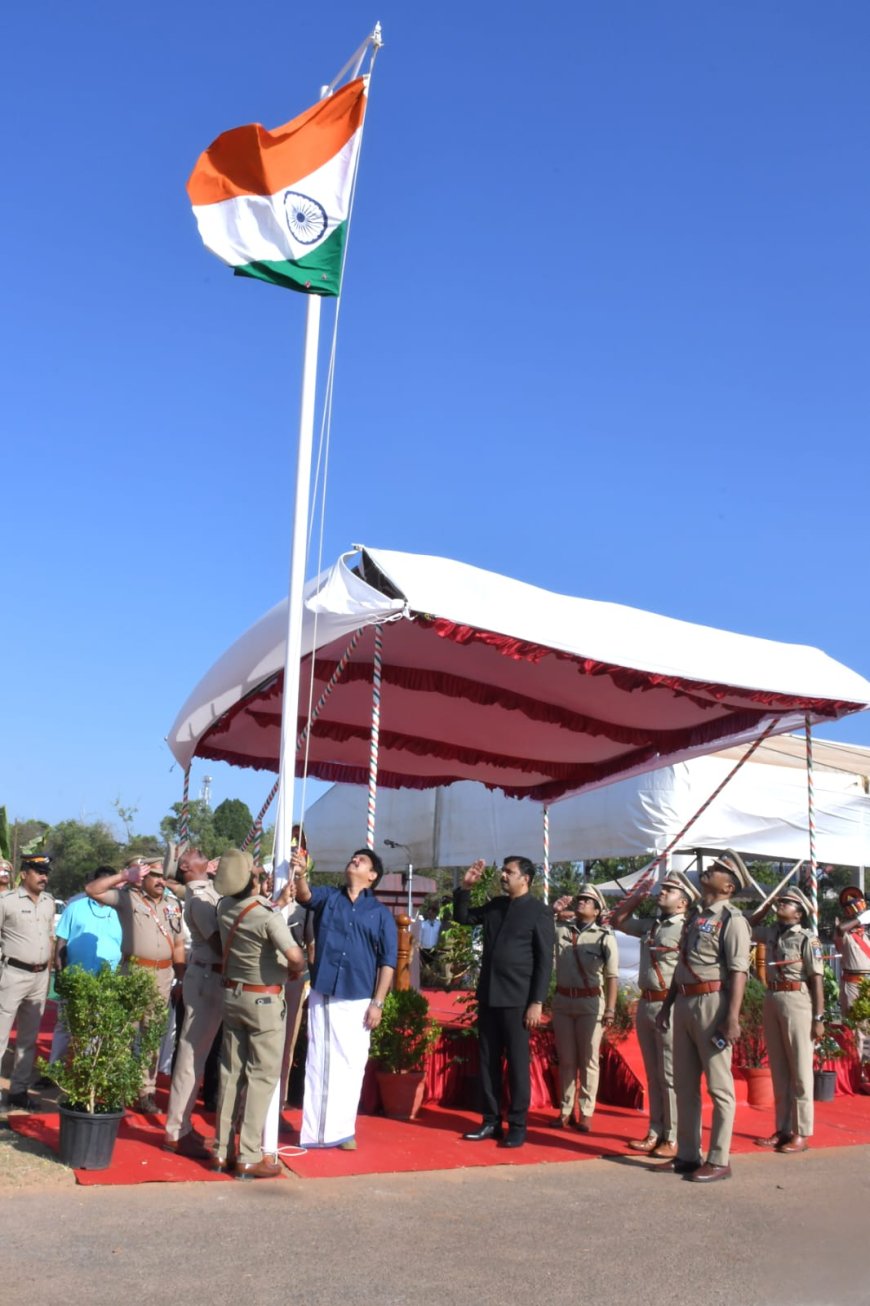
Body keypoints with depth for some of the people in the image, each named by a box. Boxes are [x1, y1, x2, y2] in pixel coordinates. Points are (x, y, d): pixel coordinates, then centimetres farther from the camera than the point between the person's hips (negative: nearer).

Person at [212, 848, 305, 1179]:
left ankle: (222, 1151, 19)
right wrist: (298, 967, -7)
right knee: (262, 1076, 1)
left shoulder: (225, 908, -2)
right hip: (263, 1000, -7)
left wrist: (280, 901, 21)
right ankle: (249, 1158, 3)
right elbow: (295, 956, -28)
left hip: (232, 994, 7)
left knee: (231, 1072, 13)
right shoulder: (268, 916, -22)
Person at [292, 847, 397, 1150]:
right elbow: (305, 896, -16)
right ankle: (313, 1130, 11)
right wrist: (300, 875, -38)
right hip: (322, 995, 1)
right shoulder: (327, 896, 6)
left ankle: (341, 1130, 17)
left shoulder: (380, 913, 3)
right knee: (318, 1062, 5)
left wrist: (377, 1003, -5)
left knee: (350, 1064, 5)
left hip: (358, 1000, 0)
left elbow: (388, 961, 1)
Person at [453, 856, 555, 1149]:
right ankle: (491, 1121, 18)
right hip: (488, 996, 6)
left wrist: (537, 1002, -14)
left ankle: (517, 1126, 9)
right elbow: (462, 917, 21)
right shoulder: (495, 905, 11)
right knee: (488, 1062, 9)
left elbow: (545, 960, -9)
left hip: (517, 999, -6)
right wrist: (465, 887, 5)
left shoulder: (539, 911, -6)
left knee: (517, 1063, 1)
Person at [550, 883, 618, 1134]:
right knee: (566, 1059, 10)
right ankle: (565, 1110, 18)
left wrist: (610, 1010, -11)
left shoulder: (604, 936, -3)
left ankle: (586, 1112, 11)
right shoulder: (561, 929, 5)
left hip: (590, 1002, -3)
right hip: (562, 1000, 3)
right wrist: (553, 911, -4)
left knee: (588, 1060, 3)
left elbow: (612, 977, -5)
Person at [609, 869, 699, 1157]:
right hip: (644, 1004, 8)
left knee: (671, 1076, -3)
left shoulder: (687, 928, -10)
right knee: (653, 1076, 13)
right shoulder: (649, 924, 14)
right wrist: (636, 896, 15)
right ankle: (655, 1133, 21)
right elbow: (617, 921, 27)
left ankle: (674, 1138, 5)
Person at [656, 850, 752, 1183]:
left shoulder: (731, 919, -8)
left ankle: (719, 1160, 7)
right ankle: (687, 1155, 21)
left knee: (719, 1086, 0)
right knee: (684, 1085, 12)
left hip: (712, 1003, -8)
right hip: (685, 1003, 9)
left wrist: (733, 1017, -22)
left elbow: (738, 972, -15)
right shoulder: (694, 915, 16)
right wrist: (667, 1005, 20)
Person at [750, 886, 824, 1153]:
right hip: (771, 1000, 6)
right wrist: (765, 907, 17)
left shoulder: (807, 939, -7)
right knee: (778, 1070, 10)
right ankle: (783, 1129, 17)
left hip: (797, 1001, -6)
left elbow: (816, 980, -8)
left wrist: (819, 1018, -12)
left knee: (800, 1071, 0)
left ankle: (802, 1133, 5)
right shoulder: (771, 933, 10)